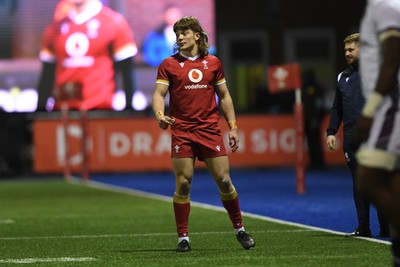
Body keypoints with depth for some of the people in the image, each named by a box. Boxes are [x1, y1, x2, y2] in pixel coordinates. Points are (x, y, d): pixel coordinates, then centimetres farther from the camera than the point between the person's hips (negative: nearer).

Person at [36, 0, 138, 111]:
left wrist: (129, 108, -3)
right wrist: (40, 110, 12)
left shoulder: (114, 22, 0)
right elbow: (47, 76, 16)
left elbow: (127, 73, 1)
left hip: (101, 110, -3)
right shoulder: (55, 27, 11)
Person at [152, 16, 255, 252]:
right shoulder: (169, 64, 3)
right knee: (183, 184, -5)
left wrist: (233, 127, 8)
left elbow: (224, 96, 14)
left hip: (210, 130, 1)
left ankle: (240, 230, 16)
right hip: (182, 132, -1)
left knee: (224, 181, -1)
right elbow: (159, 93, -2)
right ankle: (183, 237, 4)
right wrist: (159, 114, -23)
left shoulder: (213, 63, 9)